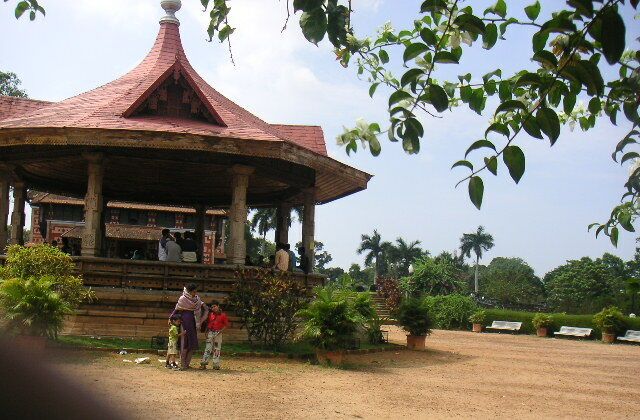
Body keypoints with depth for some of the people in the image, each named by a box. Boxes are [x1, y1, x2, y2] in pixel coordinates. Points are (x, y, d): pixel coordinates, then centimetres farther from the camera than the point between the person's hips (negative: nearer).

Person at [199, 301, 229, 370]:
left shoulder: (223, 315, -3)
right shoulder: (210, 314, 8)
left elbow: (226, 324, 0)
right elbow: (208, 323, 16)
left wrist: (221, 330, -12)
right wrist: (207, 331, 6)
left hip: (218, 333, -2)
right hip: (210, 333, 2)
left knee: (217, 349, 3)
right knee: (208, 348, -2)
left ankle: (216, 365, 7)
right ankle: (203, 363, -4)